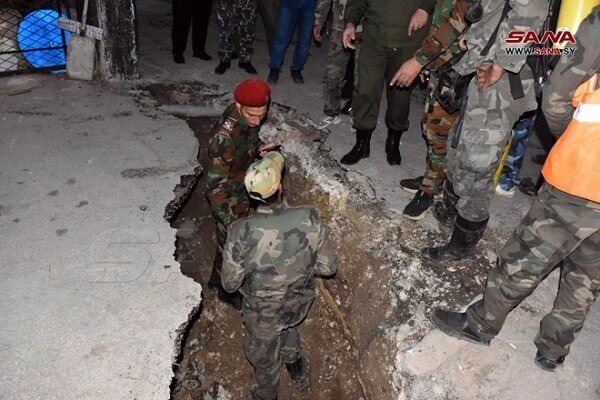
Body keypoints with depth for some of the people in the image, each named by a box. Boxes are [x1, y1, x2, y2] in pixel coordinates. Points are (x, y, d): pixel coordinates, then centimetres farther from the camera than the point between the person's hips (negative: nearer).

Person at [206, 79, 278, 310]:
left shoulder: (247, 119, -12)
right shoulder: (224, 137, -37)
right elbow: (216, 185, -31)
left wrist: (259, 147, -8)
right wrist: (231, 223, -32)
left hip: (245, 193, 8)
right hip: (229, 201, -8)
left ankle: (218, 279, 53)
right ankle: (227, 291, 42)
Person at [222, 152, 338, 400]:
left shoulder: (242, 232, -32)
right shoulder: (309, 219, -28)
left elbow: (230, 284, -18)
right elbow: (328, 266, -15)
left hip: (262, 312, -2)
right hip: (300, 304, 3)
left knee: (264, 359, 28)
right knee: (288, 326, 39)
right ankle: (298, 371, 60)